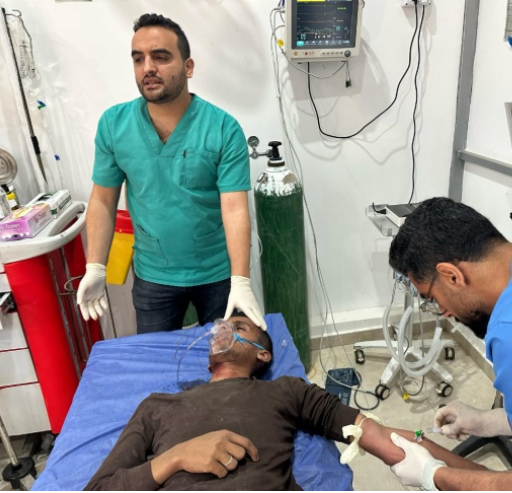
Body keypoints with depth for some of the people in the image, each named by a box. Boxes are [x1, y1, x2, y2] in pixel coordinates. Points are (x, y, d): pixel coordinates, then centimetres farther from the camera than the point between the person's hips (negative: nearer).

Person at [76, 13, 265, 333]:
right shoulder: (112, 124, -7)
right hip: (152, 276, 2)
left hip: (218, 273, -1)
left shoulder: (224, 129, -17)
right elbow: (103, 201, -1)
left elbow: (235, 209, -21)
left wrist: (241, 282, -28)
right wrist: (95, 269, -5)